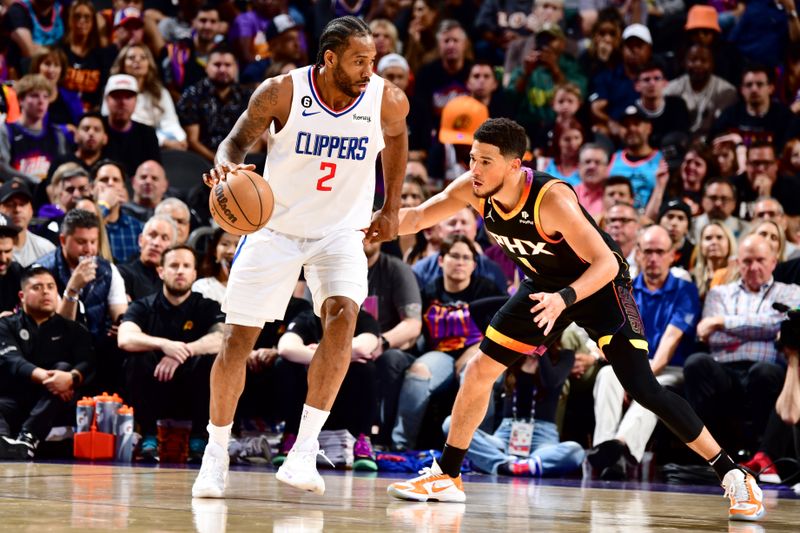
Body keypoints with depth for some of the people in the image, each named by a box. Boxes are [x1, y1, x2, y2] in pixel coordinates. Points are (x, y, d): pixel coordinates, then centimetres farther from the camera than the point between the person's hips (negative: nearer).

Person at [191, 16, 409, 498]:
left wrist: (391, 209, 10)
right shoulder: (281, 92, -19)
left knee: (342, 315, -26)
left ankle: (305, 449, -21)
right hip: (276, 227, 0)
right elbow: (238, 140, -7)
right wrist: (227, 166, -30)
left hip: (341, 232, 0)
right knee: (238, 338, -1)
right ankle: (217, 451, 18)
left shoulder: (388, 101, -15)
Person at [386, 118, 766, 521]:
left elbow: (606, 263, -34)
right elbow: (416, 218, -4)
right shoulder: (473, 189, -17)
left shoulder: (551, 199, -35)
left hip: (600, 284, -7)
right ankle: (445, 477, 16)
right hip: (545, 285, 7)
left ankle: (733, 477, -9)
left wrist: (564, 299, -50)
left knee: (643, 390, -16)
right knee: (480, 370, 2)